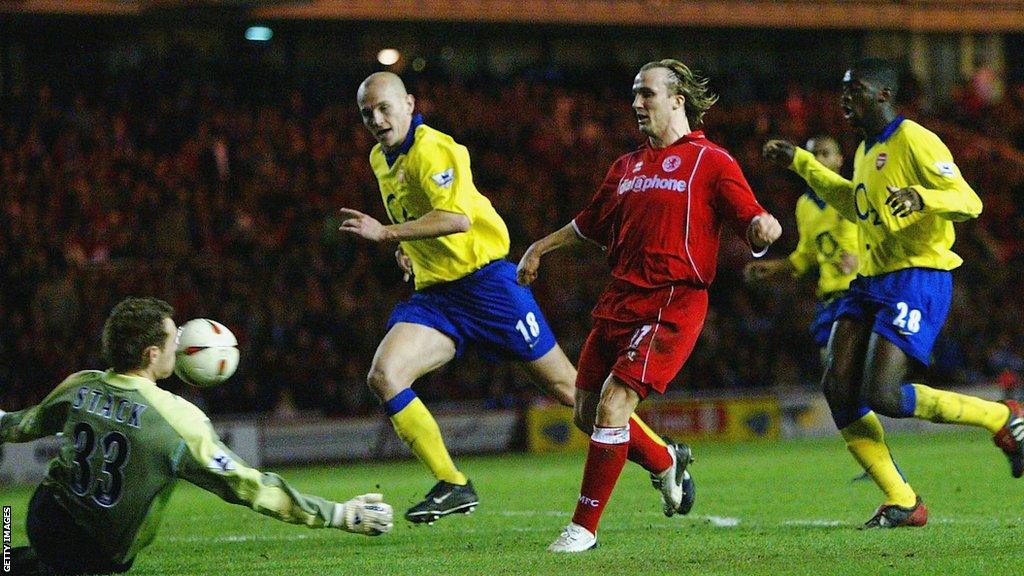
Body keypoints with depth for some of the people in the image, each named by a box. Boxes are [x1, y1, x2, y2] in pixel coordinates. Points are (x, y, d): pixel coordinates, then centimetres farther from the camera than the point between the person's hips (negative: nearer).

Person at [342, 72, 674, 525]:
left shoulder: (432, 149, -14)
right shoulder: (380, 160, 13)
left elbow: (458, 216, -29)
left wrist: (387, 233, -29)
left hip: (486, 280, -8)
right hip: (434, 296, 8)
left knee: (566, 386, -2)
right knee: (383, 376, -16)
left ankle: (663, 459, 14)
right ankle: (452, 487, -13)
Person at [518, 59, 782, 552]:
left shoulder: (710, 162, -1)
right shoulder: (628, 166, 19)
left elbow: (750, 221, -7)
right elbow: (591, 224, 33)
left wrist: (763, 228, -29)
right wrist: (539, 248, 31)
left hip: (673, 303, -8)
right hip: (619, 302, 8)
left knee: (613, 405, -17)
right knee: (588, 410, 7)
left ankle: (584, 527, -10)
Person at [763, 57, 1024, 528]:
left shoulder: (914, 141, -10)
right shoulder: (867, 150, 18)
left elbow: (969, 202, -16)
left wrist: (921, 197, -35)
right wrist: (799, 162, 35)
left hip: (917, 279, -9)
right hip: (871, 280, 9)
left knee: (883, 396, -19)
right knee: (838, 389, -4)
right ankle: (901, 502, 3)